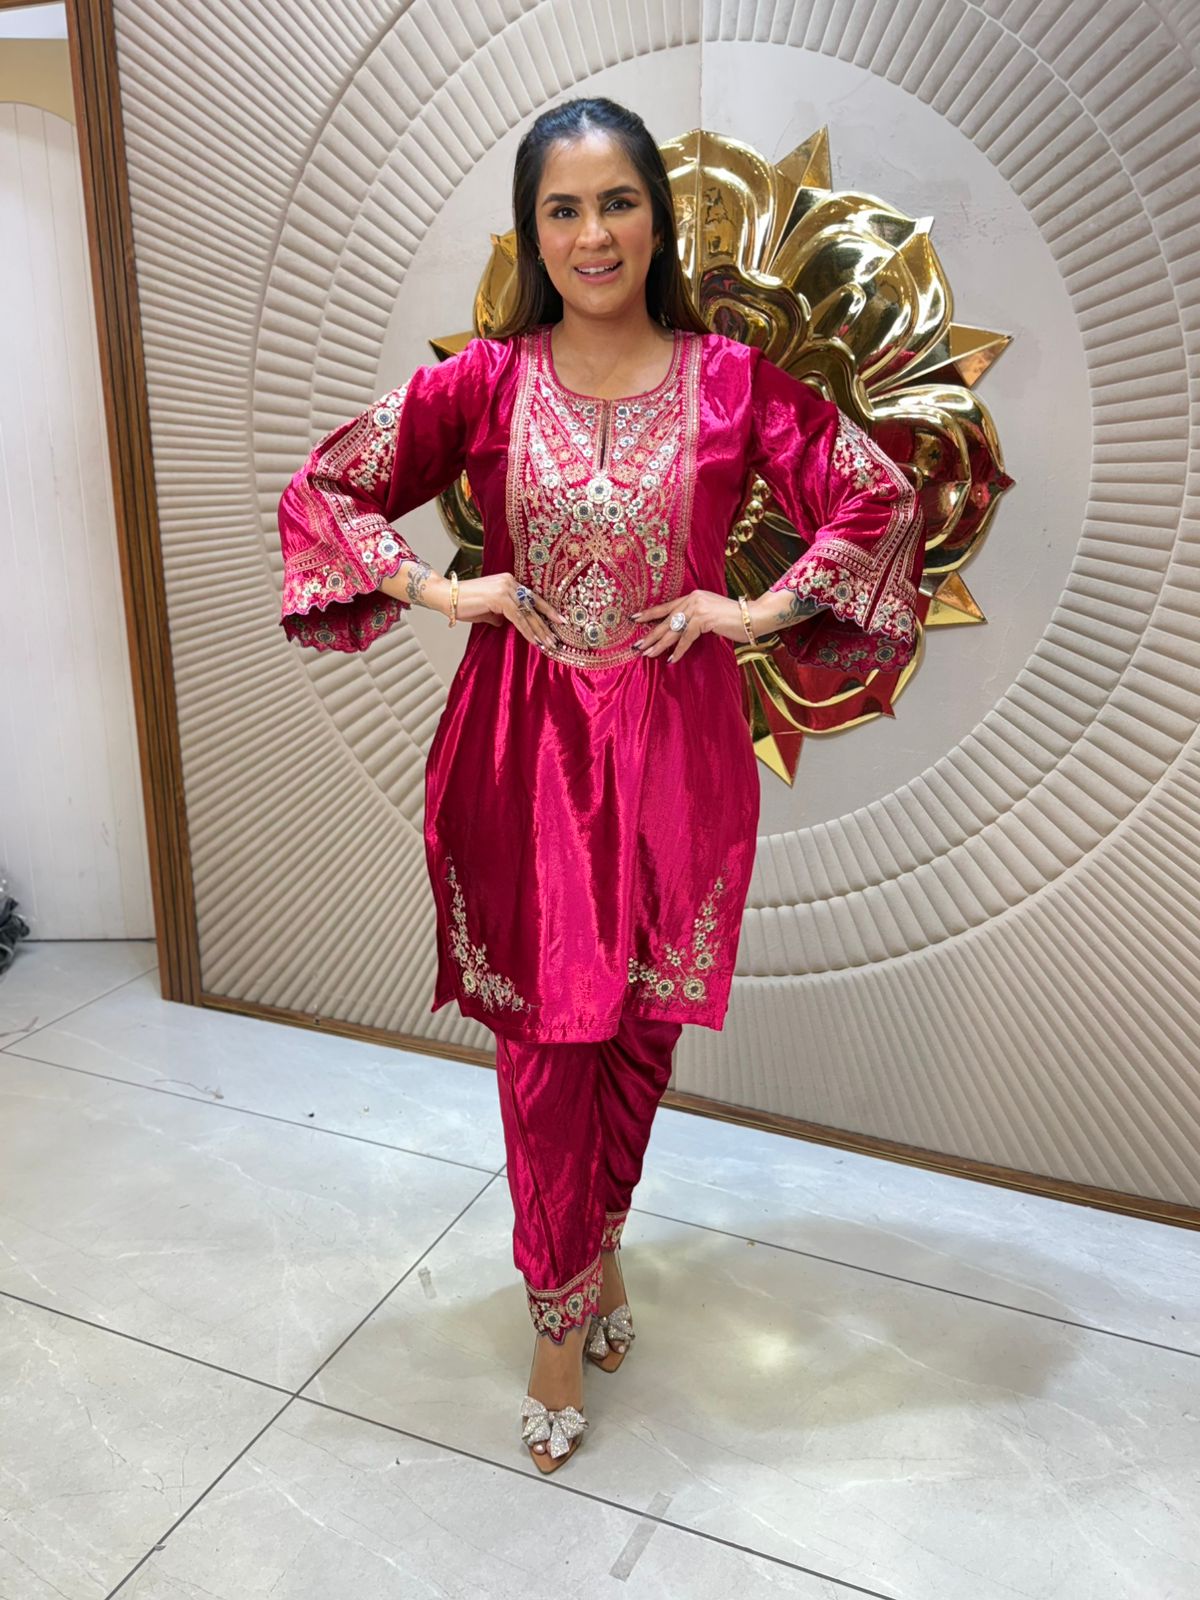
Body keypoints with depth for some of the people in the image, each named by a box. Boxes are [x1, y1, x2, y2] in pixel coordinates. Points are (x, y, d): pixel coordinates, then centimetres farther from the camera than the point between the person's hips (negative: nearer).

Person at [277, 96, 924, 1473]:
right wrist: (435, 589, -6)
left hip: (673, 747, 1)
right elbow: (322, 486, 7)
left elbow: (880, 497, 5)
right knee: (542, 1040, 6)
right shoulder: (481, 382, 1)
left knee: (638, 1032, 13)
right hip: (523, 741, 0)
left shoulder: (734, 381, 0)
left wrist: (762, 607, -6)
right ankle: (564, 1314, 29)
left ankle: (594, 1239, 43)